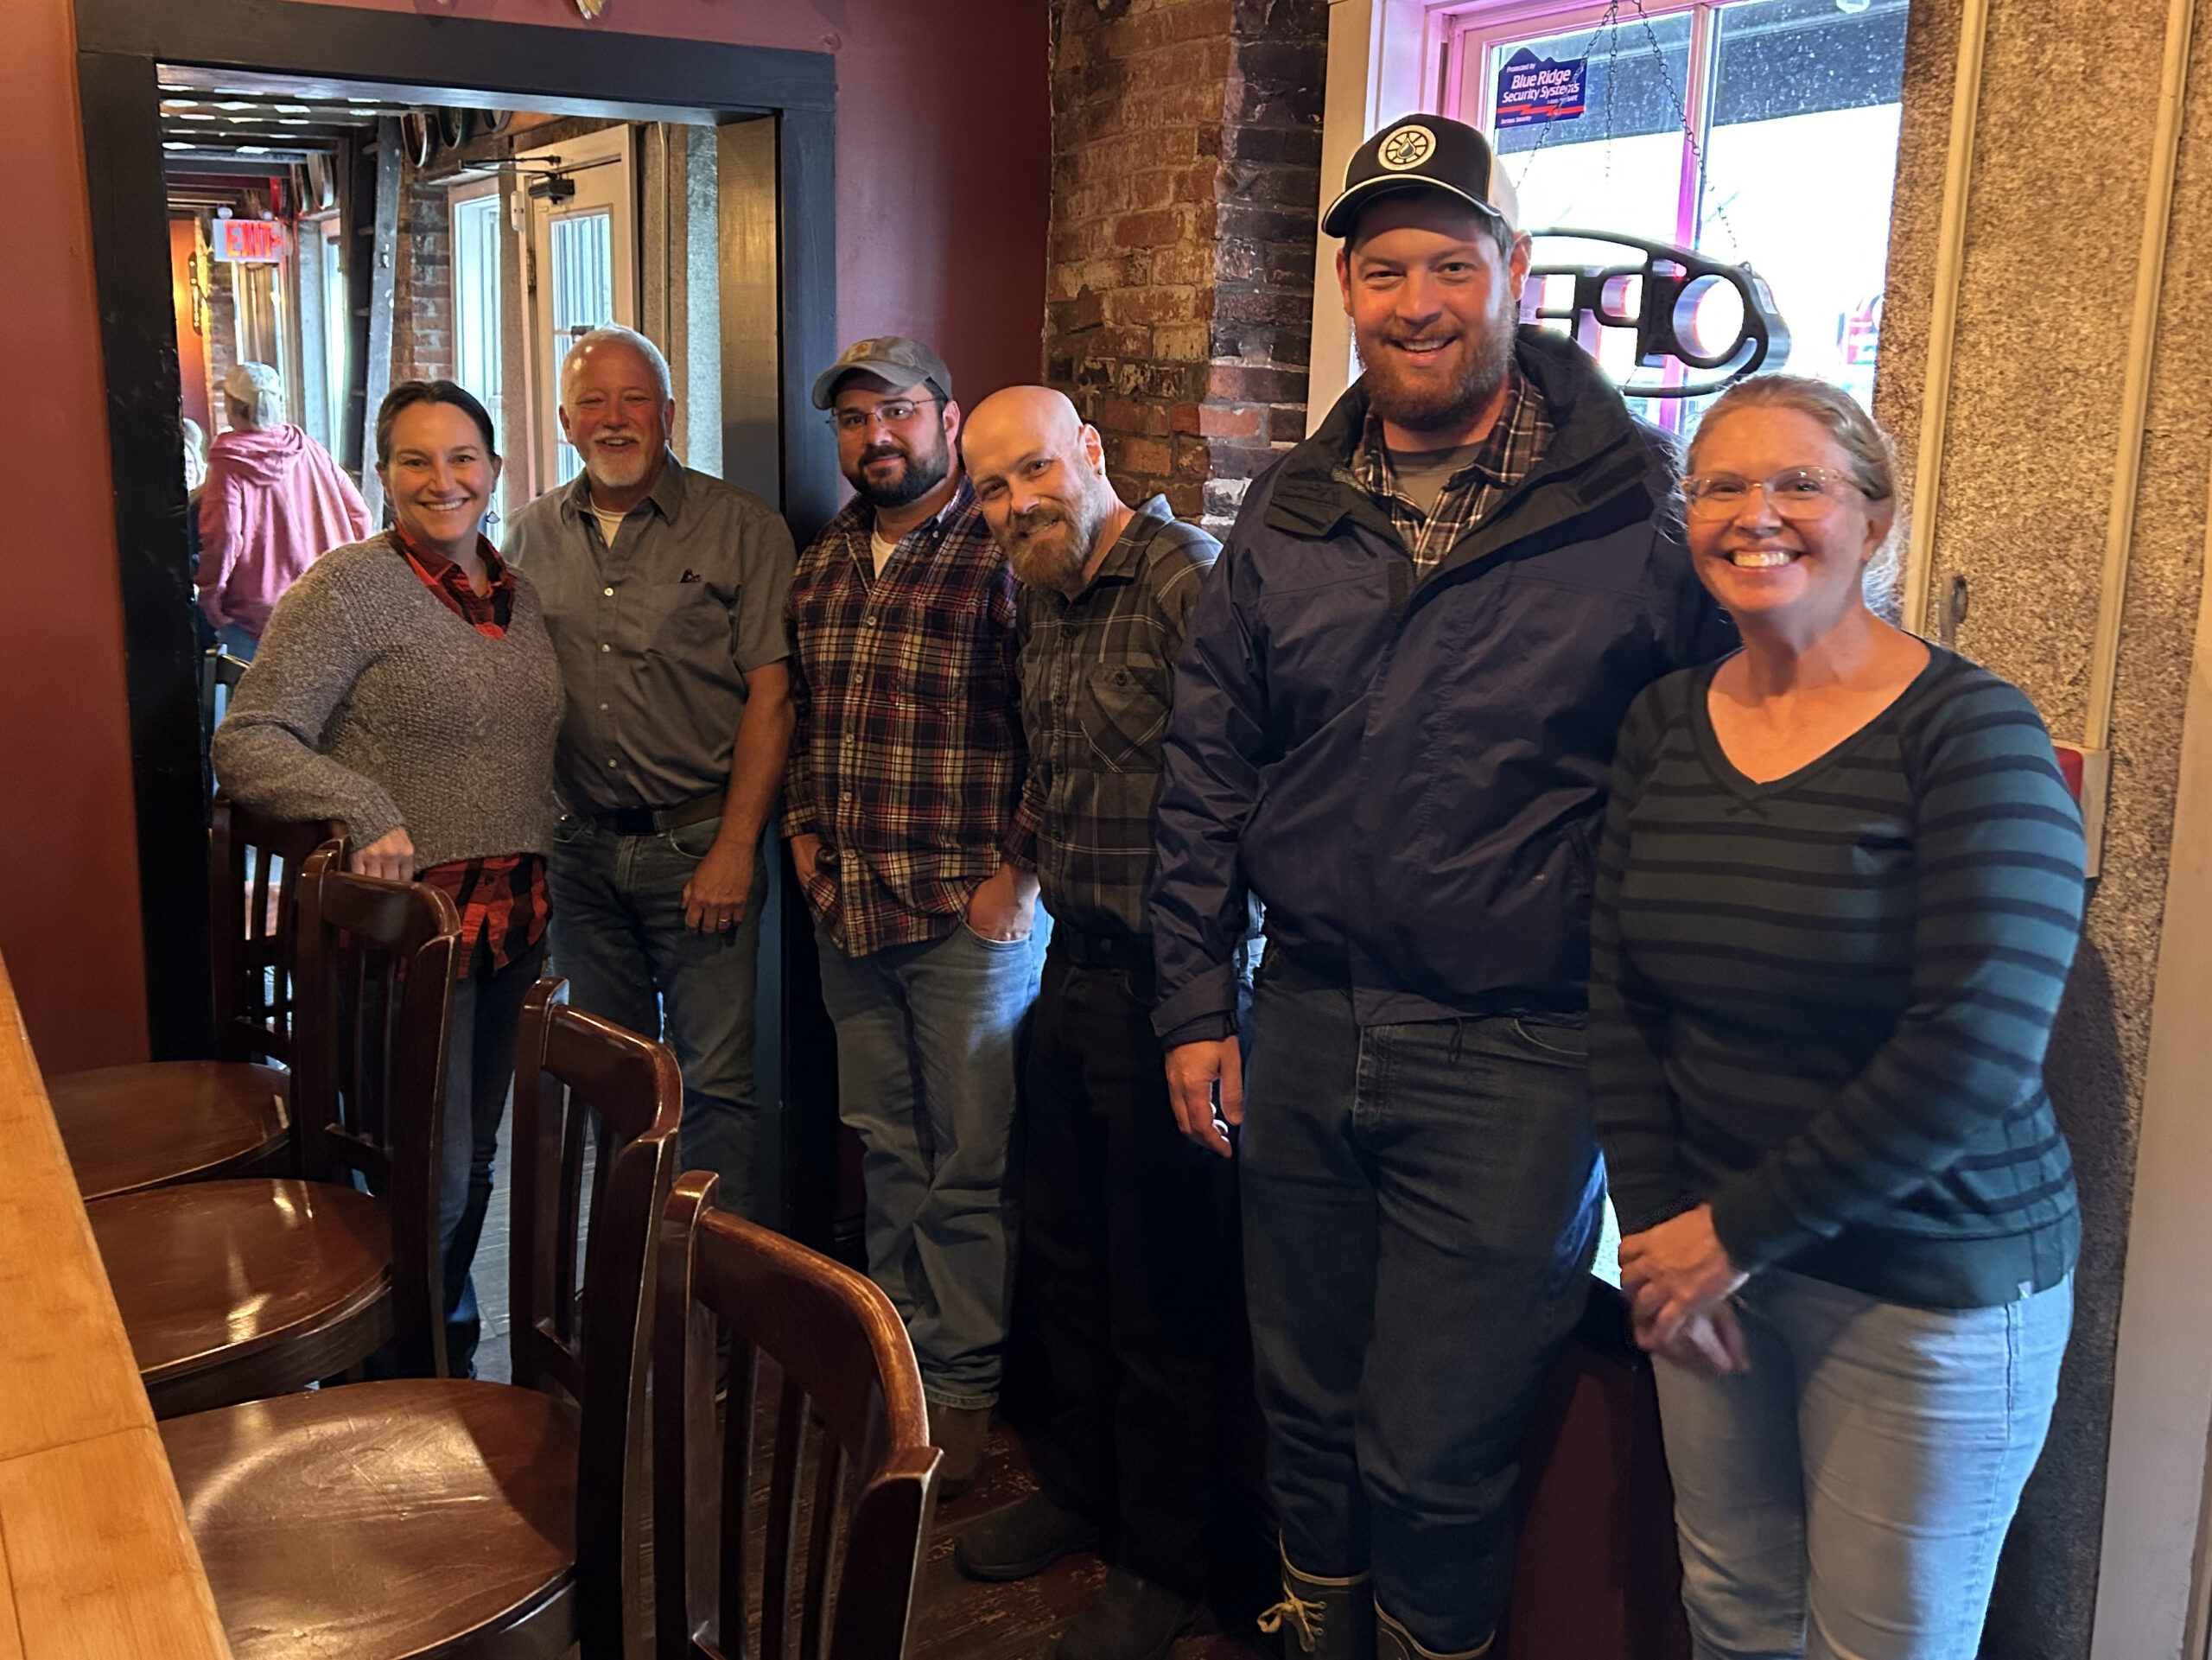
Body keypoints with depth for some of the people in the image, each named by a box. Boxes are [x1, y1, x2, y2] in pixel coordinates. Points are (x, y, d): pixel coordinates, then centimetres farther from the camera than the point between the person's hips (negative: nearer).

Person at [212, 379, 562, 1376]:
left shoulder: (518, 595, 11)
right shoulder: (348, 588, -9)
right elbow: (246, 741, -15)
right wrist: (365, 808, -29)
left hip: (513, 921, 6)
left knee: (474, 1158, 16)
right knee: (428, 1174, -1)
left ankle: (451, 1358, 34)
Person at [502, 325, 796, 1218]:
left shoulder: (741, 528, -5)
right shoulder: (532, 535, 9)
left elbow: (770, 696, -9)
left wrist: (735, 847, -14)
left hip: (697, 843, -4)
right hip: (580, 845, 5)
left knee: (715, 1078, -1)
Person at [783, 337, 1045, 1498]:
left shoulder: (1003, 556, -11)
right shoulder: (824, 561, 12)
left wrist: (1015, 874, -14)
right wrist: (803, 826, 13)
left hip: (970, 918, -7)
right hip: (848, 910, 7)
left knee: (970, 1166, 3)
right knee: (886, 1145, 17)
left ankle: (964, 1391, 18)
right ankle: (900, 1355, 32)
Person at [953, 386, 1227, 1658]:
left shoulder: (1190, 578, -18)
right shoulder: (1040, 598, 11)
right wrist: (1046, 877, 14)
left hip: (1163, 980, -9)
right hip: (1074, 967, 9)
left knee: (1162, 1282, 4)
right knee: (1065, 1254, 21)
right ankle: (1080, 1491, 41)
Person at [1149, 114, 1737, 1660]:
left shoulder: (1633, 515, -8)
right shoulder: (1288, 516, 5)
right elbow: (1208, 770, 10)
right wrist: (1199, 1002, 7)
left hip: (1514, 1053, -4)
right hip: (1304, 1026, 5)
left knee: (1435, 1457, 5)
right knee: (1308, 1406, 20)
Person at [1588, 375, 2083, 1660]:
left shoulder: (1972, 734, -13)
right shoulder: (1665, 724, 2)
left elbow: (1973, 1054, -20)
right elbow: (1619, 995, 3)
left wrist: (1738, 1233, -15)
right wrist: (1661, 1223, -6)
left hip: (1930, 1288, -4)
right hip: (1710, 1262, 4)